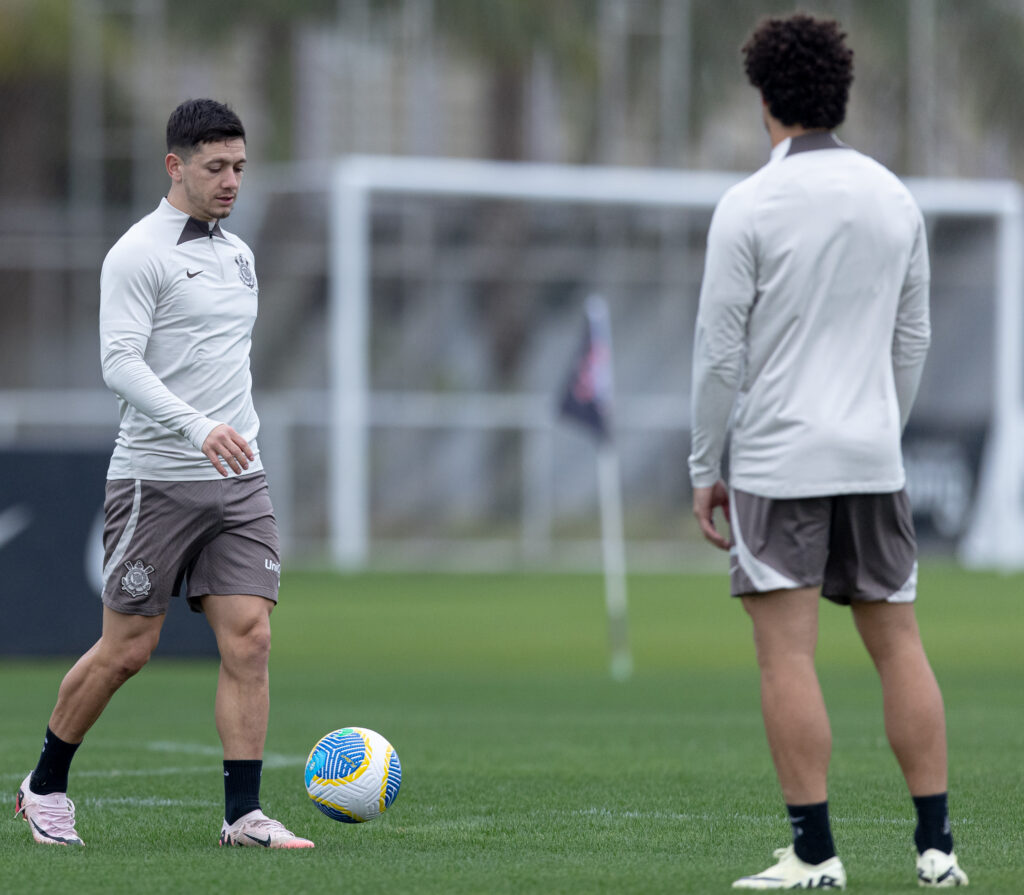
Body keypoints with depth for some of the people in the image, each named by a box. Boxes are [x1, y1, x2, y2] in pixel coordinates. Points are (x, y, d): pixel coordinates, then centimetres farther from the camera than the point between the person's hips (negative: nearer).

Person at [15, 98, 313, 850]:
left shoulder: (238, 255, 16)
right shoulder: (138, 255, -9)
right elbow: (120, 363, -19)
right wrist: (197, 427, -31)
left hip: (238, 480, 6)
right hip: (156, 481, -6)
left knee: (249, 639, -6)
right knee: (126, 651, 0)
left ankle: (244, 815, -5)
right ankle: (46, 786, 20)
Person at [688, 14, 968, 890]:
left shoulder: (750, 207, -8)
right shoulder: (896, 199, 8)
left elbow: (720, 351, -8)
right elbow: (913, 342, 14)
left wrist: (706, 471, 0)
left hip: (777, 458, -5)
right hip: (873, 459, 5)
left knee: (788, 653, -4)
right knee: (899, 644, 9)